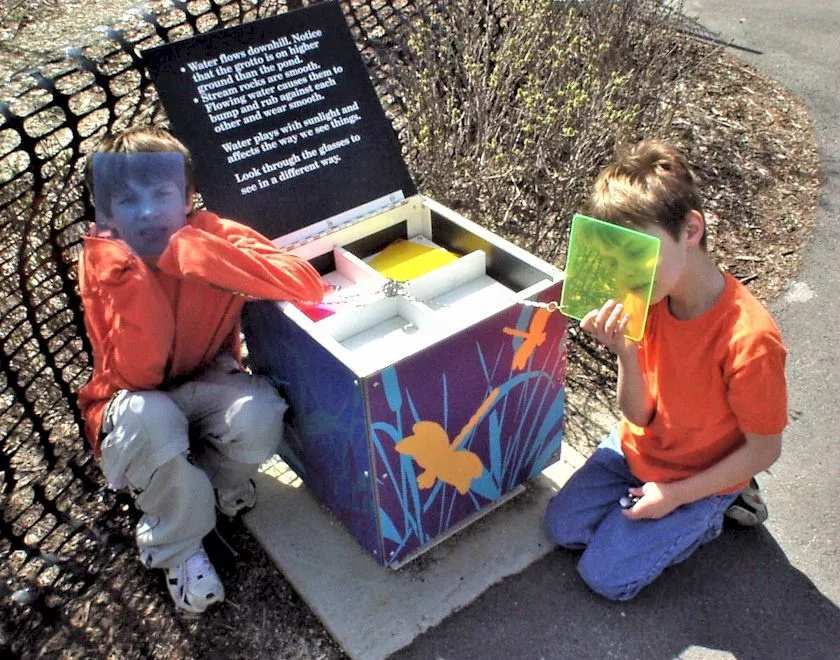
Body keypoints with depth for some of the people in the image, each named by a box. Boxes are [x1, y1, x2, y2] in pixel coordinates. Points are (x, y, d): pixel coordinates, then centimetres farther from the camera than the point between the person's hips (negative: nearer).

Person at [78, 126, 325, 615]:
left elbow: (307, 284, -35)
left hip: (207, 387, 1)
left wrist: (193, 251, -38)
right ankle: (178, 549, -7)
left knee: (259, 413, -32)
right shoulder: (103, 265, -18)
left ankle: (215, 482, 5)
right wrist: (132, 276, -35)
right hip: (139, 405, 0)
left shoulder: (214, 235, -18)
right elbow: (137, 377, -27)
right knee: (149, 419, -36)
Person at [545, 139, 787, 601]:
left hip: (699, 477, -5)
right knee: (563, 526, 6)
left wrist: (676, 495, -16)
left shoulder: (749, 339, -34)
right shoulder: (648, 302, -17)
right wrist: (625, 352, -32)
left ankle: (711, 514, 13)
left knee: (606, 575, -3)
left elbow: (764, 449, -20)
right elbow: (638, 414, -13)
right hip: (636, 450, 6)